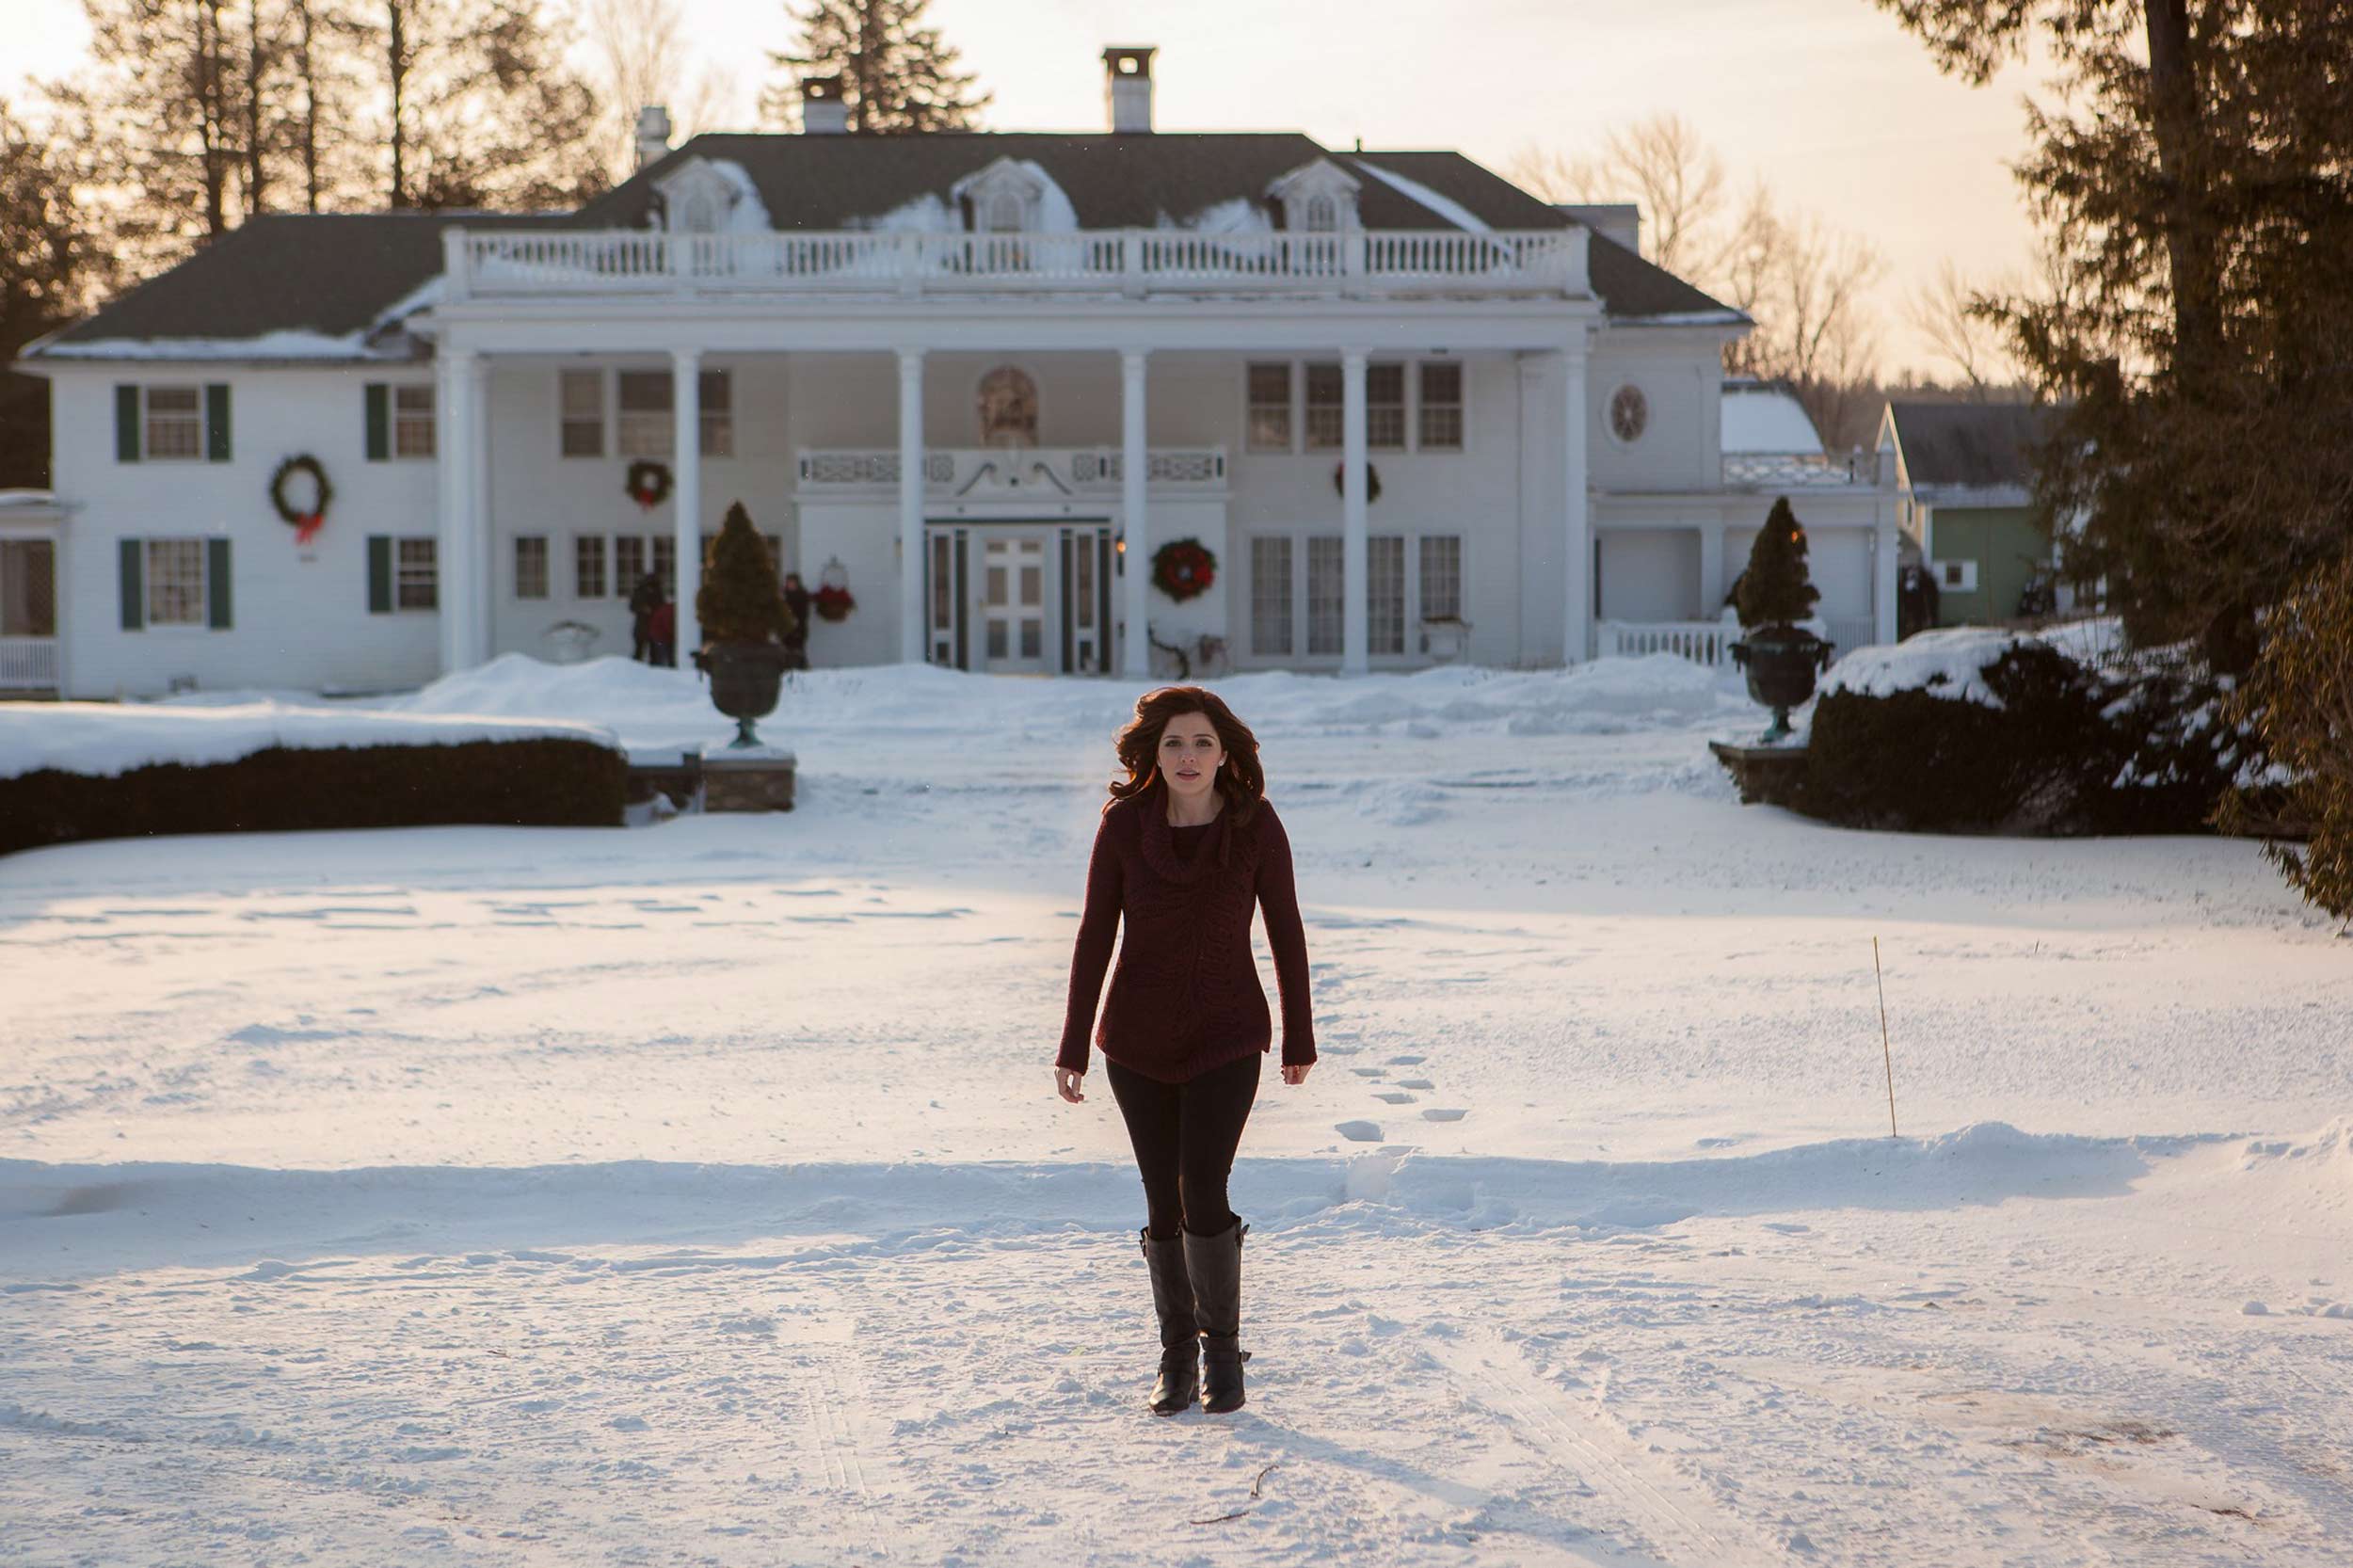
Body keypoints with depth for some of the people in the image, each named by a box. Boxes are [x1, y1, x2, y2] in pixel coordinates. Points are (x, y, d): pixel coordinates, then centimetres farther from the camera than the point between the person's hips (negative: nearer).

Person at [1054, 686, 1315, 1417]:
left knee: (1203, 1192, -13)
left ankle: (1222, 1346, 9)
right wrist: (1073, 1047, -4)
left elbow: (1285, 930, -2)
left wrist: (1300, 1038, 4)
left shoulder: (1255, 824, -12)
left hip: (1226, 1035, -1)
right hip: (1139, 1039, 1)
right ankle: (1177, 1354, 26)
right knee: (1163, 1201, 7)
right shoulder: (1124, 823, -10)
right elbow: (1096, 934, -4)